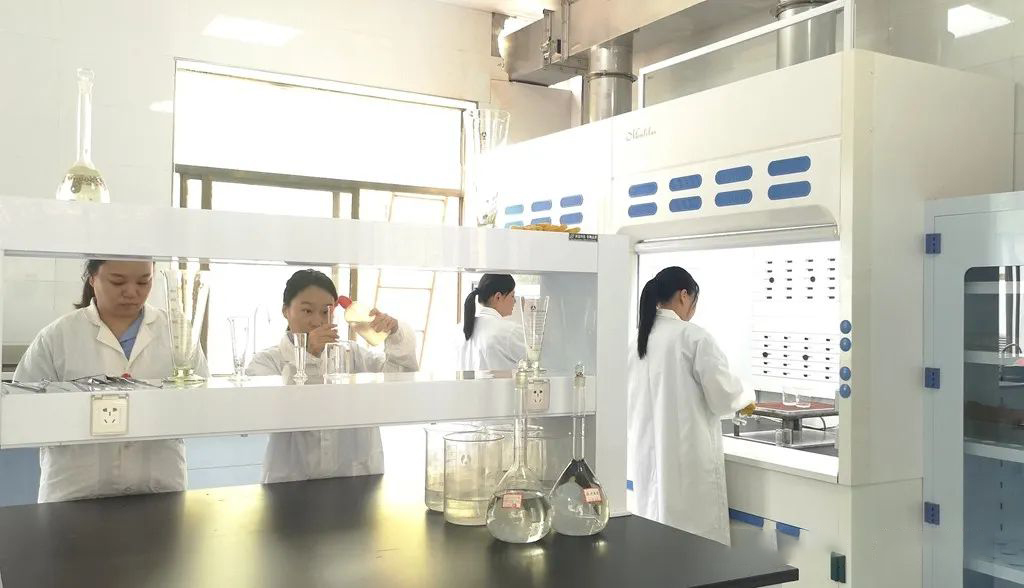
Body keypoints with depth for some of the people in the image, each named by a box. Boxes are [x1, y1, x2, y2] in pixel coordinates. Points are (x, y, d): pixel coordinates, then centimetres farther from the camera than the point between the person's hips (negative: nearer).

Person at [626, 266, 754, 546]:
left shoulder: (638, 339, 5)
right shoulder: (693, 336, -12)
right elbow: (723, 396, -10)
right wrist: (747, 396, 12)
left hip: (647, 453, 6)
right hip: (687, 456, -6)